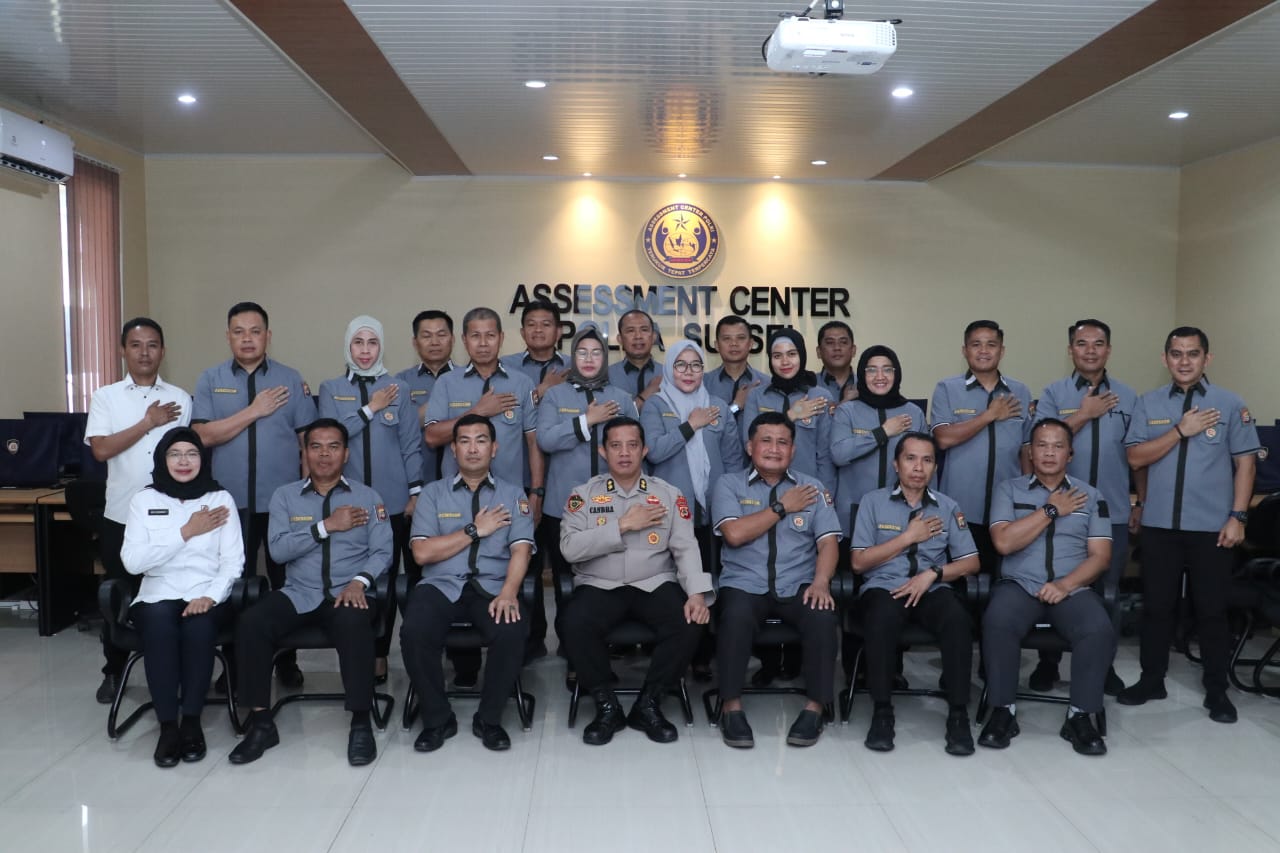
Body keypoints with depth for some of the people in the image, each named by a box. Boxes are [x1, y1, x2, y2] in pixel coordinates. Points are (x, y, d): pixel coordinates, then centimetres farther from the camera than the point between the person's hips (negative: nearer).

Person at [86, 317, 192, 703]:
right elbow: (101, 449, -9)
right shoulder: (105, 397, 4)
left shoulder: (181, 399, 5)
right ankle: (114, 672, 27)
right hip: (121, 516, 0)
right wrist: (148, 422, -9)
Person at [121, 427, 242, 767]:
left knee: (198, 625, -34)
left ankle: (192, 721, -16)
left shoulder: (221, 498, 7)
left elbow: (234, 560, 0)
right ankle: (167, 724, -20)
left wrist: (210, 596, -17)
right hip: (158, 596, 1)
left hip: (208, 597, -1)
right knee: (159, 623, -33)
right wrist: (186, 532, -8)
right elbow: (132, 561, -3)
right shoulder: (144, 500, 10)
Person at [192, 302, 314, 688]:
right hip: (232, 503, 0)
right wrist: (254, 411, -13)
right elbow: (203, 436, -8)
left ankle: (287, 660, 23)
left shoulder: (291, 379, 3)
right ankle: (233, 664, 24)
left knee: (287, 582, 9)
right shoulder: (210, 380, 4)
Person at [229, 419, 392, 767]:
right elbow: (278, 549, -3)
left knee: (353, 623, -36)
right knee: (250, 623, -26)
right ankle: (261, 721, -11)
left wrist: (360, 581, -18)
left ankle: (361, 723, -23)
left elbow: (382, 552, 2)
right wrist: (326, 526, -11)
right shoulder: (285, 496, 11)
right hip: (299, 594, 2)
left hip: (348, 593, -2)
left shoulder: (367, 497, 9)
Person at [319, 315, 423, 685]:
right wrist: (371, 408, -9)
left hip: (392, 501, -1)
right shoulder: (330, 389, 8)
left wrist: (415, 493, 0)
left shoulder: (398, 390, 5)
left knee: (386, 579, 3)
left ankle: (380, 655, 14)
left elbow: (411, 445, 4)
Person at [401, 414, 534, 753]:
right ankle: (437, 718, -4)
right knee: (414, 633, -29)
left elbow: (521, 550, -3)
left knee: (512, 633, -31)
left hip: (492, 586, 0)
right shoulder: (433, 493, 11)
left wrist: (509, 593, -21)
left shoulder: (512, 494, 10)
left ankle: (489, 719, -4)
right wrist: (474, 530, -5)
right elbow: (422, 553, -1)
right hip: (441, 585, 1)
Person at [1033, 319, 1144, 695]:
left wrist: (1142, 502, 7)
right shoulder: (1054, 394, 0)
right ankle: (1048, 663, 21)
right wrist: (1084, 415, -13)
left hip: (1113, 513, 2)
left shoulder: (1127, 397, 5)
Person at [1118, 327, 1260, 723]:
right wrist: (1181, 431, -15)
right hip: (1159, 525, 2)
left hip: (1212, 526, -1)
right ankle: (1151, 680, 24)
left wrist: (1238, 516, -7)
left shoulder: (1231, 404, 0)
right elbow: (1136, 457, -4)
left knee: (1212, 610, 8)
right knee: (1157, 605, 10)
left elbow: (1245, 462, -1)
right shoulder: (1148, 403, 4)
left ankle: (1217, 691, 21)